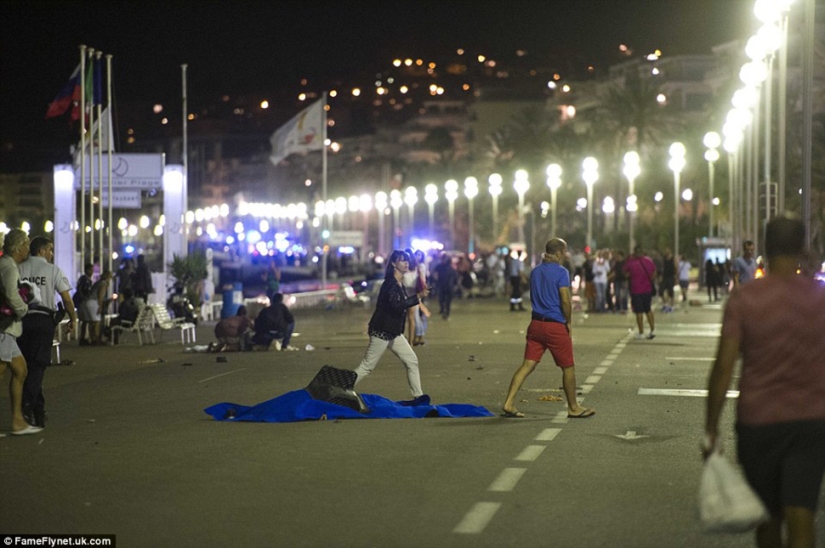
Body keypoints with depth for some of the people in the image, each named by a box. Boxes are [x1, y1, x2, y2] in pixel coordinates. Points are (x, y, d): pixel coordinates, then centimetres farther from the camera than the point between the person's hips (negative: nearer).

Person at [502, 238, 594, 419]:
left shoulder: (535, 271, 12)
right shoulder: (561, 272, -11)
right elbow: (565, 300, -15)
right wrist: (569, 322, -3)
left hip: (536, 323, 6)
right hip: (555, 326, -6)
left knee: (527, 365, 4)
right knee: (568, 367, 8)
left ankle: (509, 403, -6)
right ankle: (573, 408, 17)